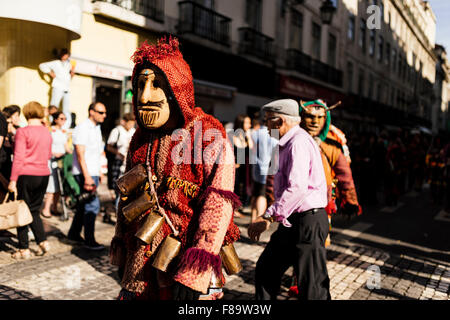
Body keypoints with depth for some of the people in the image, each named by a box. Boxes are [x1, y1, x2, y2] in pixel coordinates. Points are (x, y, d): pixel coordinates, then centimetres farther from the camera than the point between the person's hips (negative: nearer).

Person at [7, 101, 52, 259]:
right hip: (44, 175, 5)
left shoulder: (23, 131, -10)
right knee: (34, 210, 18)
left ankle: (24, 249, 11)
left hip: (26, 175, -5)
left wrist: (13, 180, -11)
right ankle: (43, 241, 12)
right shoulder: (47, 132, 7)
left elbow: (18, 158, -14)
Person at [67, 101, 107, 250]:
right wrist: (87, 177, -23)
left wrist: (98, 171, 22)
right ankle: (89, 240, -6)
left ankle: (74, 234, 27)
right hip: (84, 173, -9)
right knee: (93, 204, -11)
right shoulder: (82, 128, -13)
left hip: (92, 173, 9)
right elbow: (80, 154, -18)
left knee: (84, 204, 15)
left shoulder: (97, 128, 16)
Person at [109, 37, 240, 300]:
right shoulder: (140, 140, 8)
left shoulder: (210, 138, -12)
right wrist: (122, 255, 17)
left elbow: (218, 206, -18)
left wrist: (194, 273, -23)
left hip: (186, 270, -5)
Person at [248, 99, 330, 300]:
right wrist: (270, 216, 17)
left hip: (308, 222, -10)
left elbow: (297, 187, -28)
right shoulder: (289, 143, 17)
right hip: (291, 221, 11)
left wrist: (268, 217, -26)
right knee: (265, 269, 15)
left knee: (313, 287, -1)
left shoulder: (299, 142, -17)